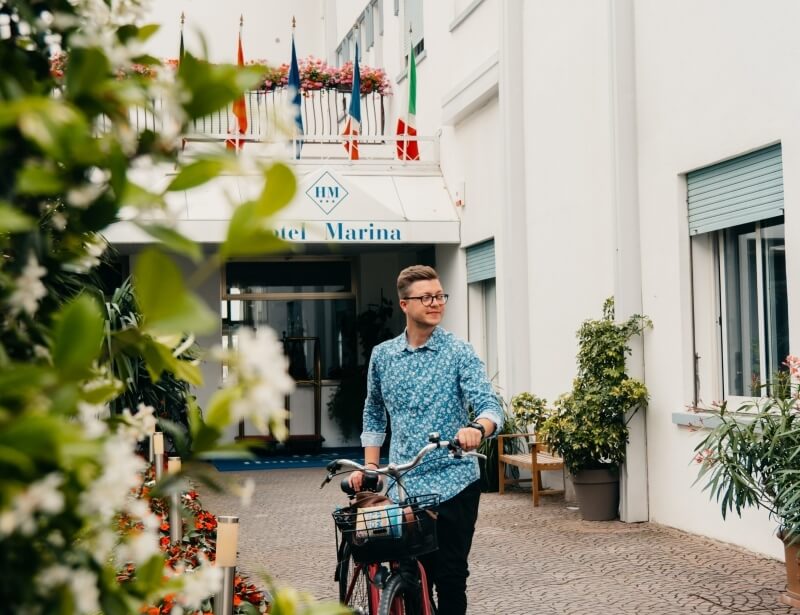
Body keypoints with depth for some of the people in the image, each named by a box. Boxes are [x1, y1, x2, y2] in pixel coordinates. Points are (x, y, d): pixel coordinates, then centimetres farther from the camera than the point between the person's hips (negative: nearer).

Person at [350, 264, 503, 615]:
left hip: (453, 484, -3)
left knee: (450, 577, 2)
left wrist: (477, 428, -36)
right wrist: (370, 465, 10)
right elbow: (374, 414, 20)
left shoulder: (459, 353, -3)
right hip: (402, 487, 3)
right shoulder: (382, 355, 7)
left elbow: (489, 406, -13)